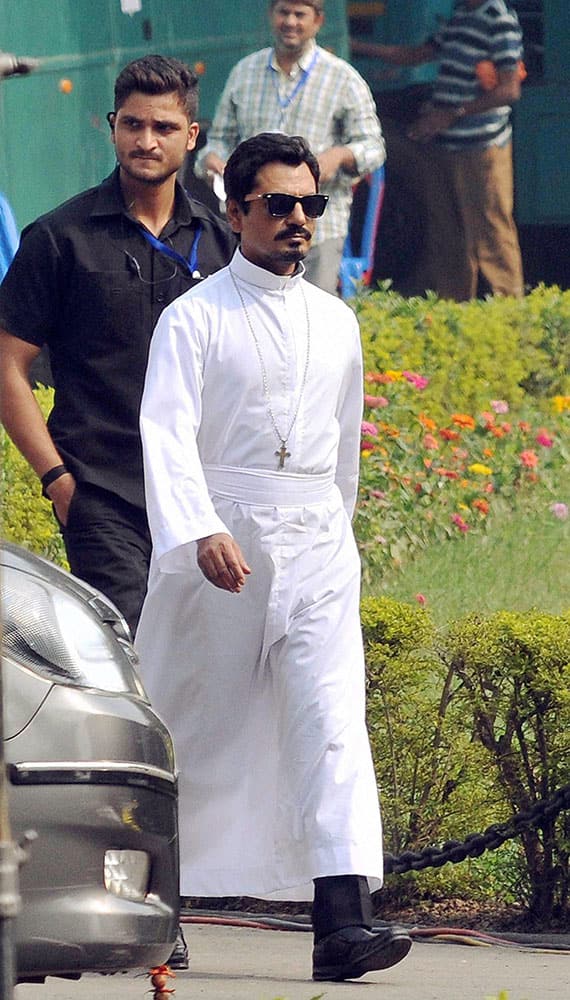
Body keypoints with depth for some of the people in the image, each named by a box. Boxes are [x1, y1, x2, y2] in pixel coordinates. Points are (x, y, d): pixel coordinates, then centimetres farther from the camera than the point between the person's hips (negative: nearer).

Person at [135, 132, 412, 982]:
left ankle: (342, 925, -22)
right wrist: (201, 531, -27)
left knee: (333, 722, -12)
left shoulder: (336, 323, 14)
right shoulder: (196, 318, -2)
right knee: (193, 727, 4)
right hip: (220, 540, -3)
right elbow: (167, 433, -13)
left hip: (316, 548, 3)